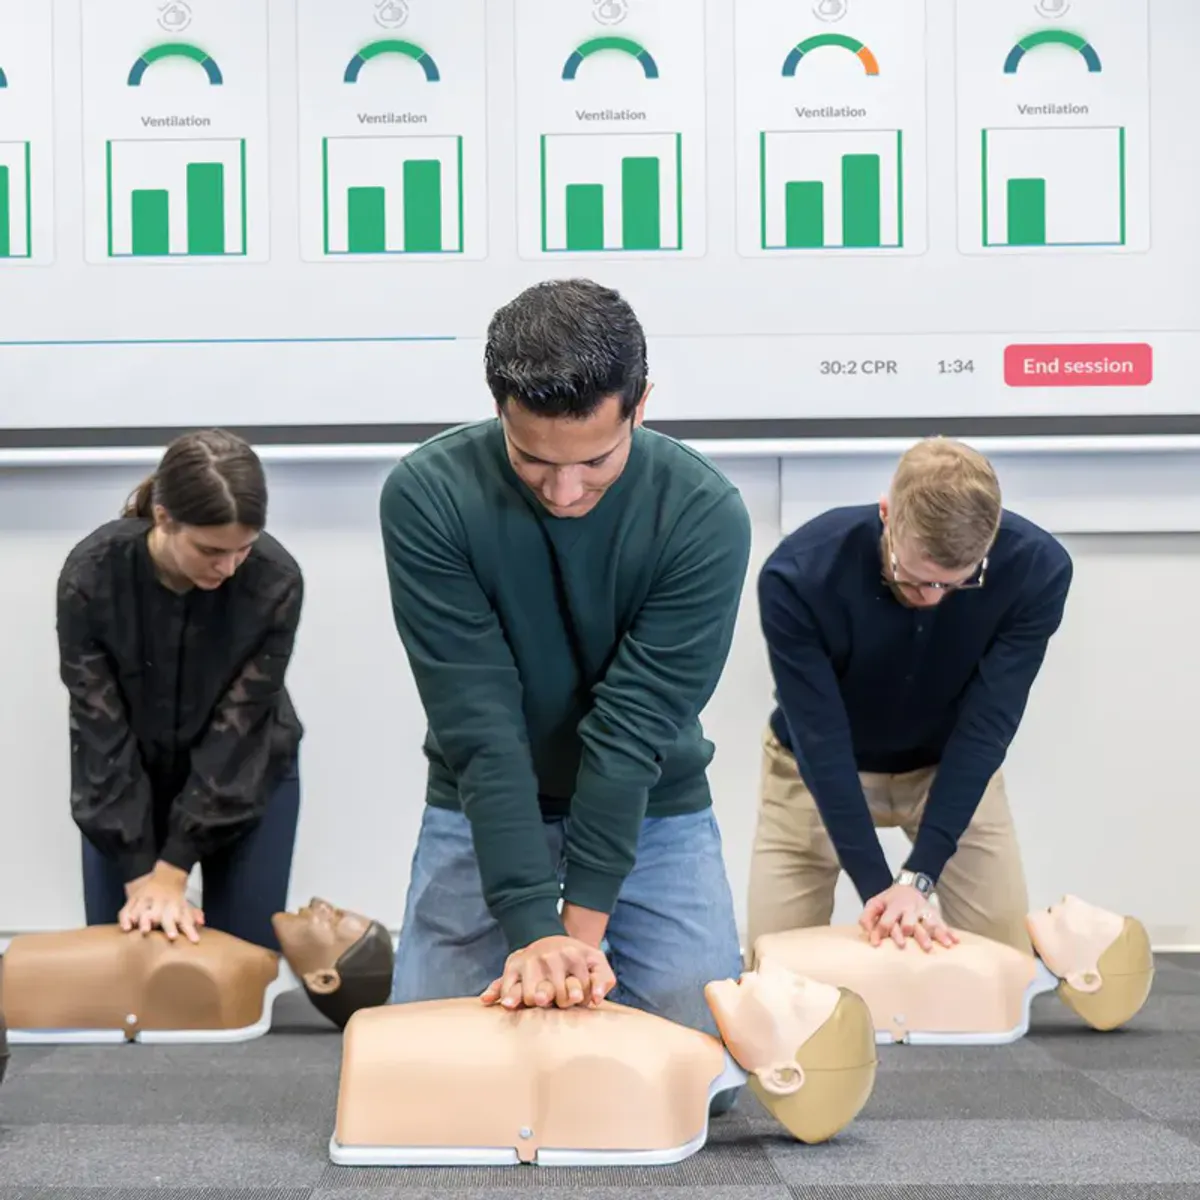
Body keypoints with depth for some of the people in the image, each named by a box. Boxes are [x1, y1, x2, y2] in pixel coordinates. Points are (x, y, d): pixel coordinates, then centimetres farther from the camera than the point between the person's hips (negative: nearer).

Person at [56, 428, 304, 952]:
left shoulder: (275, 581, -28)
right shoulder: (91, 575, -27)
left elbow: (236, 732, -23)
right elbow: (103, 735, -21)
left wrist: (173, 870, -23)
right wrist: (139, 875, -23)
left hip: (247, 776, 0)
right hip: (126, 782, 1)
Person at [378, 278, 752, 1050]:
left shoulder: (705, 515, -24)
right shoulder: (428, 495, -24)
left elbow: (634, 725, -25)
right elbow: (478, 722, -27)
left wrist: (581, 926, -28)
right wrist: (533, 928, -32)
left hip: (651, 808, 0)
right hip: (483, 806, 0)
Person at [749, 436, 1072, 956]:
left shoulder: (1036, 569, -30)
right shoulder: (799, 574, -34)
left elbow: (984, 728, -27)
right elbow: (821, 739, -29)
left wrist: (919, 877, -32)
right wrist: (875, 886, -32)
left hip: (953, 764, 1)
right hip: (818, 769, -1)